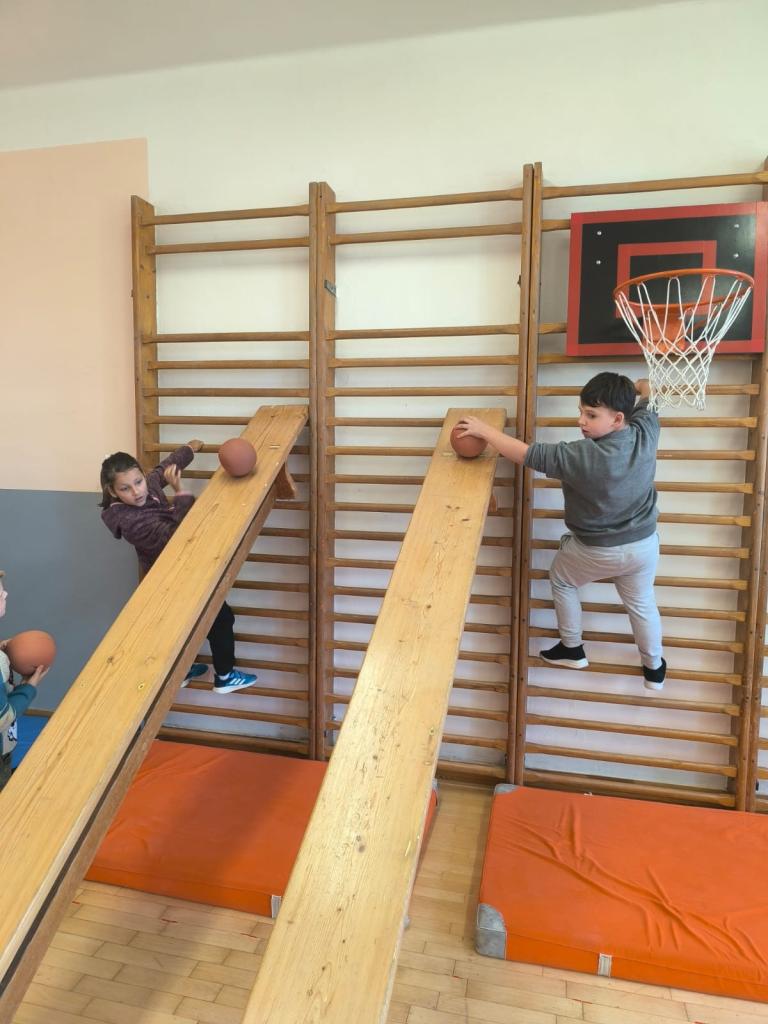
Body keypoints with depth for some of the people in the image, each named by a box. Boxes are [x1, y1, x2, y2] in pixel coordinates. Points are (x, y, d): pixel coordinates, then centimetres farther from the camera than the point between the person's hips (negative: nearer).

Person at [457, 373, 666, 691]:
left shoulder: (581, 456, -32)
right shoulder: (646, 433, -15)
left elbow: (526, 454, -31)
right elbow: (649, 394, 7)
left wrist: (484, 430, -25)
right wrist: (639, 387, 29)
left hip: (596, 550, -5)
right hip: (644, 544, 5)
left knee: (561, 580, 25)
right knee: (641, 602, 26)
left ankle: (572, 649, 38)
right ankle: (654, 668, 43)